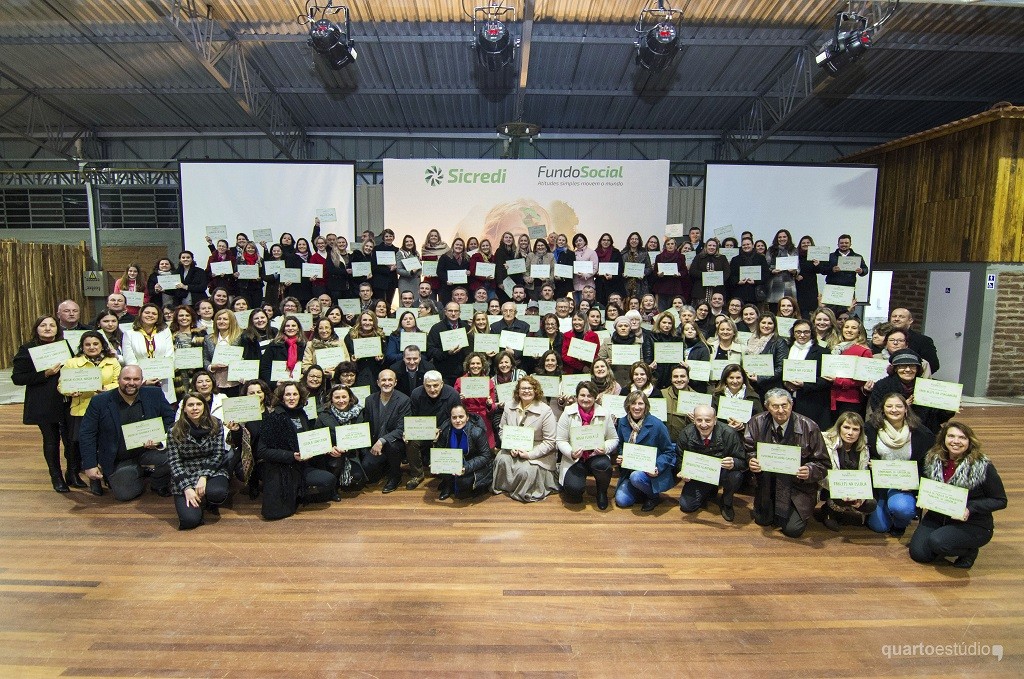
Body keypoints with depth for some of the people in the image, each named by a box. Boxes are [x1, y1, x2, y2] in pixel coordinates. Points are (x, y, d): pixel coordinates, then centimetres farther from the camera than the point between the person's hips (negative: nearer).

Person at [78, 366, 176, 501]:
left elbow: (171, 420, 0)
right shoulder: (100, 401, -9)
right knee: (125, 495, -6)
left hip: (148, 450, 0)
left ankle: (158, 484, 5)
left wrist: (160, 439, -19)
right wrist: (90, 465, -9)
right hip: (119, 461, 0)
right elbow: (86, 434, -5)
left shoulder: (155, 395, -6)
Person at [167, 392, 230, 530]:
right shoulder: (175, 431, -4)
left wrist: (204, 476, -17)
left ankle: (208, 504, 5)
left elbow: (218, 455, -4)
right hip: (184, 477, -1)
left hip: (211, 471, 1)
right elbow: (174, 462, -6)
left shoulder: (216, 425, -2)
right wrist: (187, 488, -16)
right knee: (190, 520, -21)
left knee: (217, 493, -35)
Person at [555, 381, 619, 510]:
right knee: (574, 488, -27)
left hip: (596, 456, 1)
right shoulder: (568, 413, -5)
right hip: (574, 458, -1)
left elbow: (614, 439, 4)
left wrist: (605, 448, -18)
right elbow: (560, 440, -4)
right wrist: (571, 453, -23)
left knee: (603, 465, -34)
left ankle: (602, 492, 1)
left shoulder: (604, 413, -2)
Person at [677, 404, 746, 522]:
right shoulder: (686, 434, -17)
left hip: (721, 472, -2)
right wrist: (683, 472, -24)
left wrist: (733, 463, -42)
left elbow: (743, 461, -18)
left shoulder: (728, 433, -23)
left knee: (735, 476, -35)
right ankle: (710, 493, 25)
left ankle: (726, 504, 0)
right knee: (686, 506, -10)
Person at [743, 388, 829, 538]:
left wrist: (810, 471, -28)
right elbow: (748, 451, 4)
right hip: (768, 484, 3)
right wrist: (751, 461, -20)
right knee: (761, 521, 2)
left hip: (798, 487, -2)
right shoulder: (757, 423, -7)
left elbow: (822, 463, -7)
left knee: (793, 529, -10)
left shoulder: (809, 427, -13)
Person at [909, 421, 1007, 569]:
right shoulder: (934, 459, -3)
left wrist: (970, 509, -23)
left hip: (973, 524, -4)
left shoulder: (983, 467, -15)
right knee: (918, 553, -13)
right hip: (938, 517, 4)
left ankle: (969, 550, 4)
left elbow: (1000, 501, -9)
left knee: (937, 542, -30)